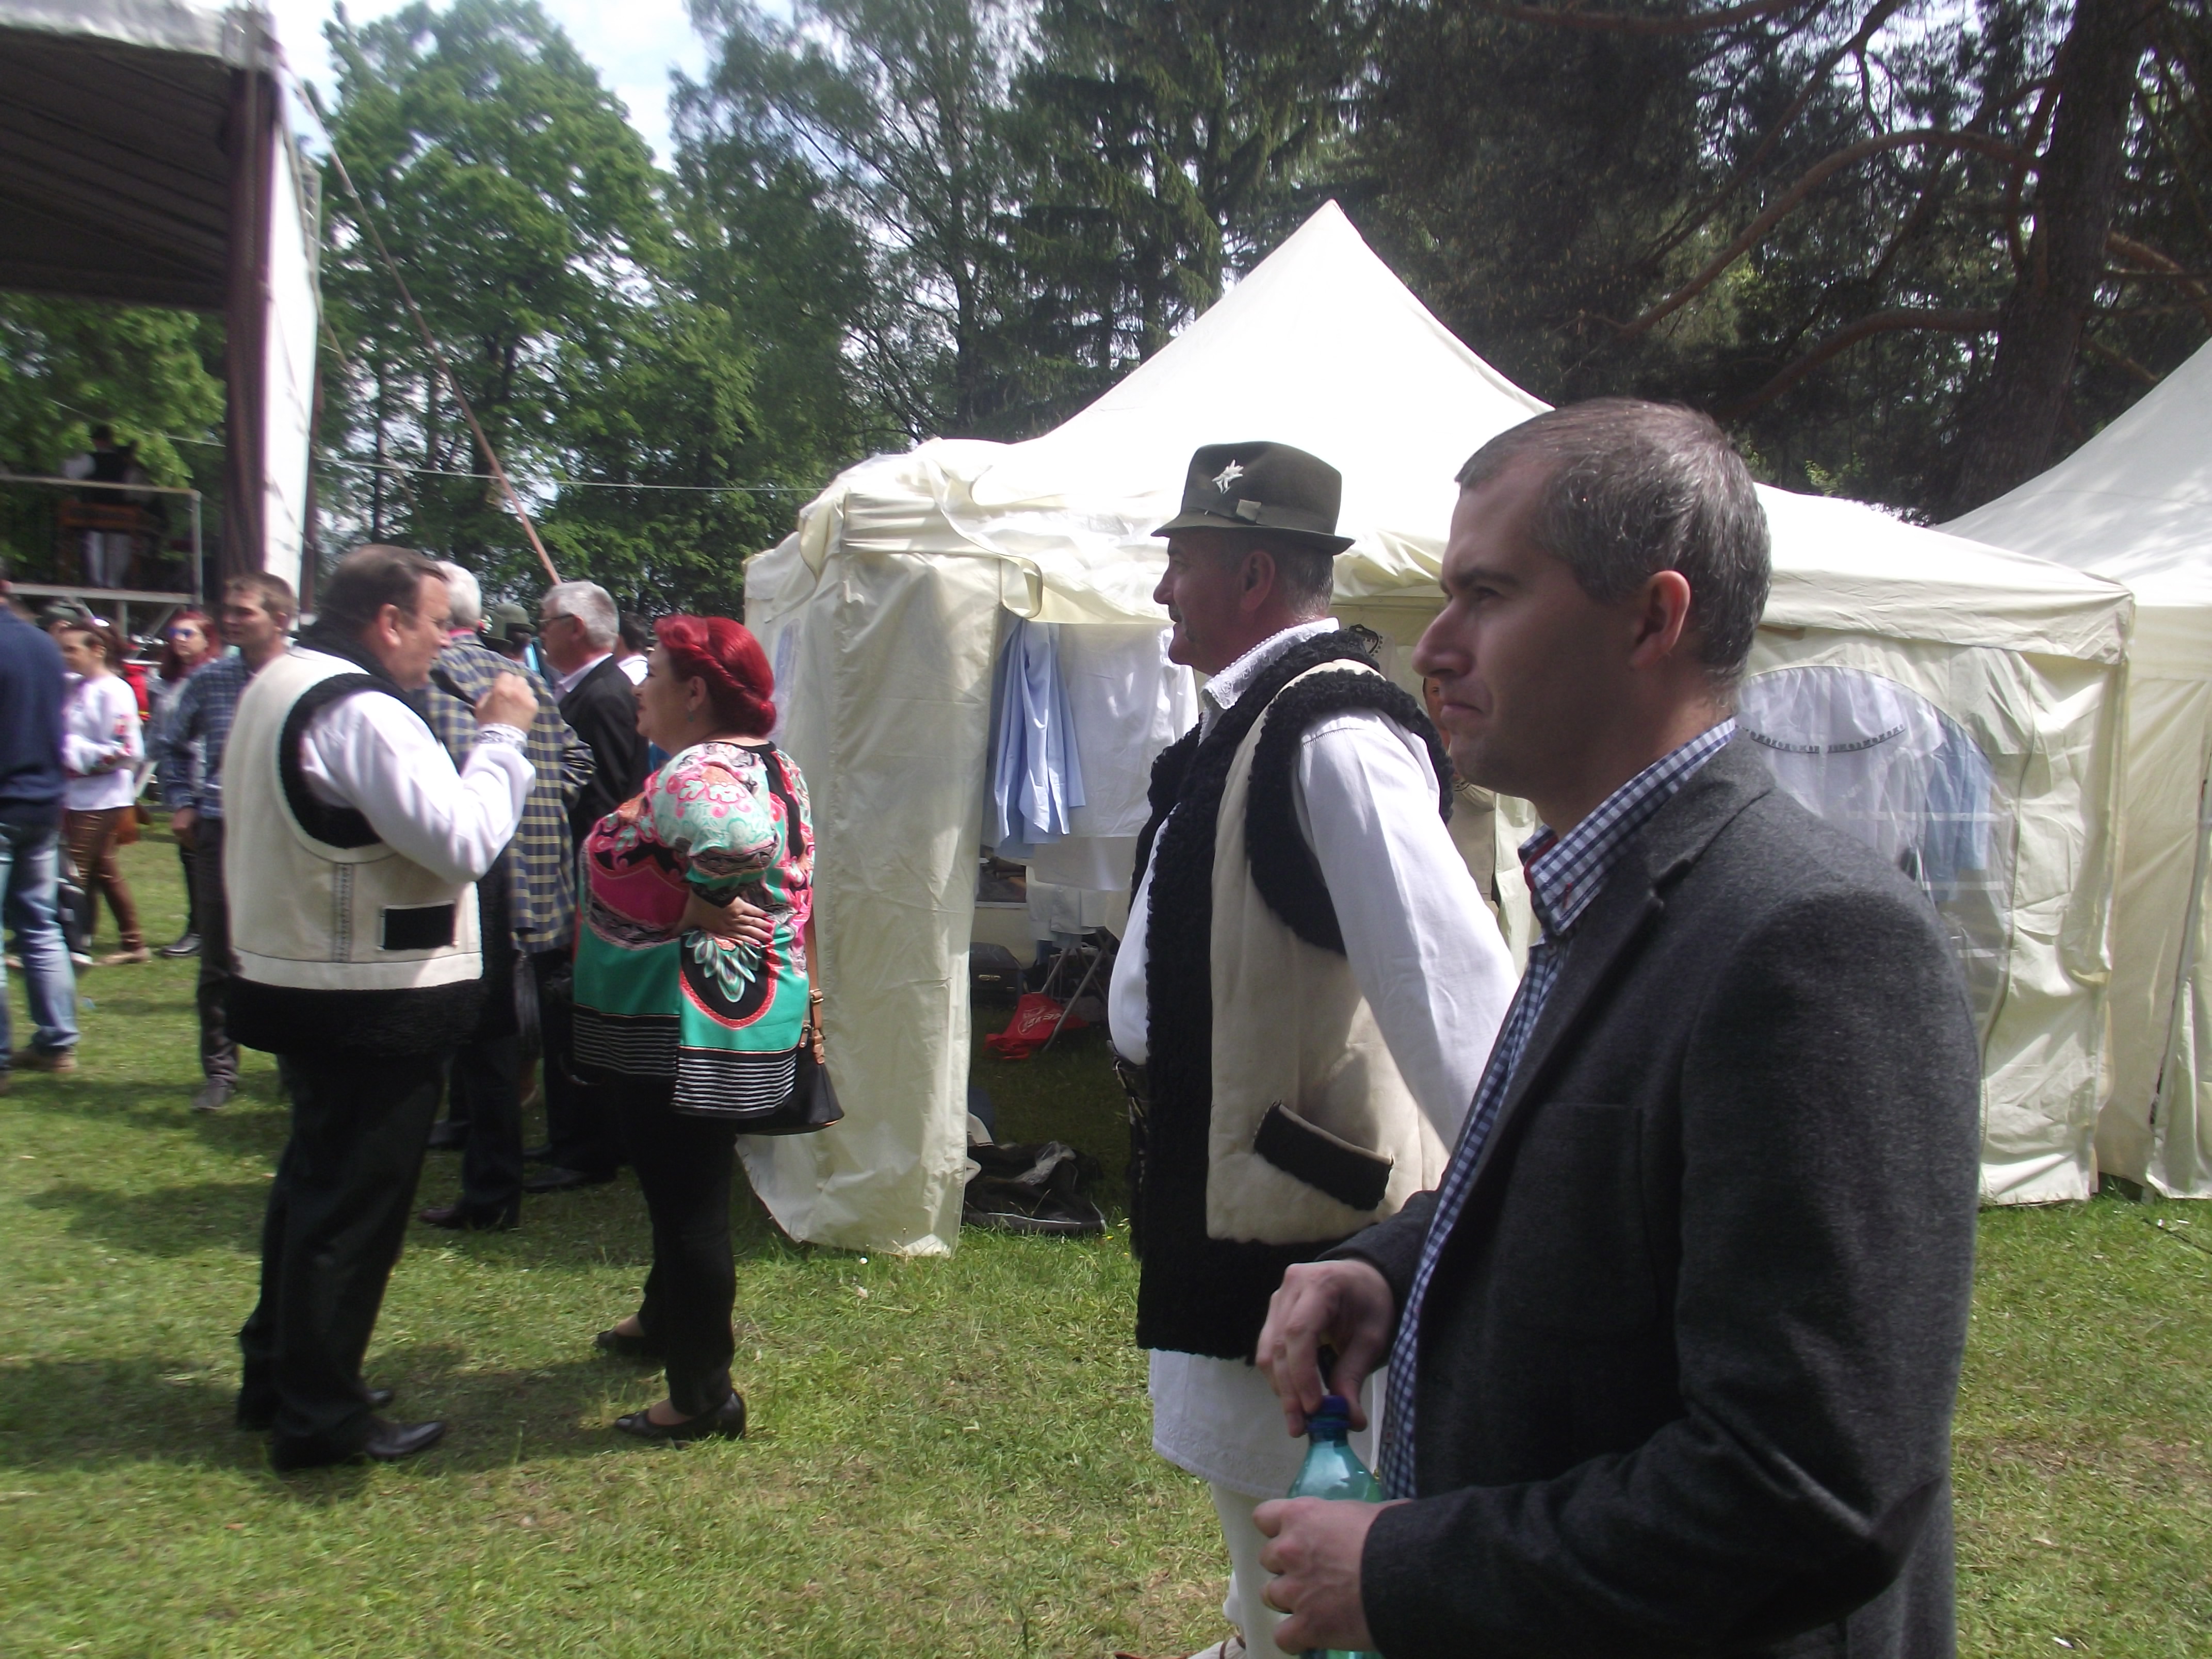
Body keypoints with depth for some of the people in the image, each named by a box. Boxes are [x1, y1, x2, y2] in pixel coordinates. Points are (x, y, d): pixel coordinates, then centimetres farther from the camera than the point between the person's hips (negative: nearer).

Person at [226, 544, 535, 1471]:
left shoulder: (281, 687, 11)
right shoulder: (364, 713, -22)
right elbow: (464, 840, -26)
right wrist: (500, 736, -15)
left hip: (300, 985, 10)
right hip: (375, 1005, -10)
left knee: (315, 1182, 22)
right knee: (356, 1204, 1)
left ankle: (277, 1376, 36)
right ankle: (321, 1420, 14)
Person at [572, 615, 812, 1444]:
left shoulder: (695, 774, -21)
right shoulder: (773, 764, 9)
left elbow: (739, 837, -44)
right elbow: (791, 886, 15)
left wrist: (689, 907, -27)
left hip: (680, 1028, -10)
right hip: (754, 1011, 10)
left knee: (687, 1204, 3)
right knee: (686, 1188, 27)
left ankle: (704, 1397, 17)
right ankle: (667, 1322, 48)